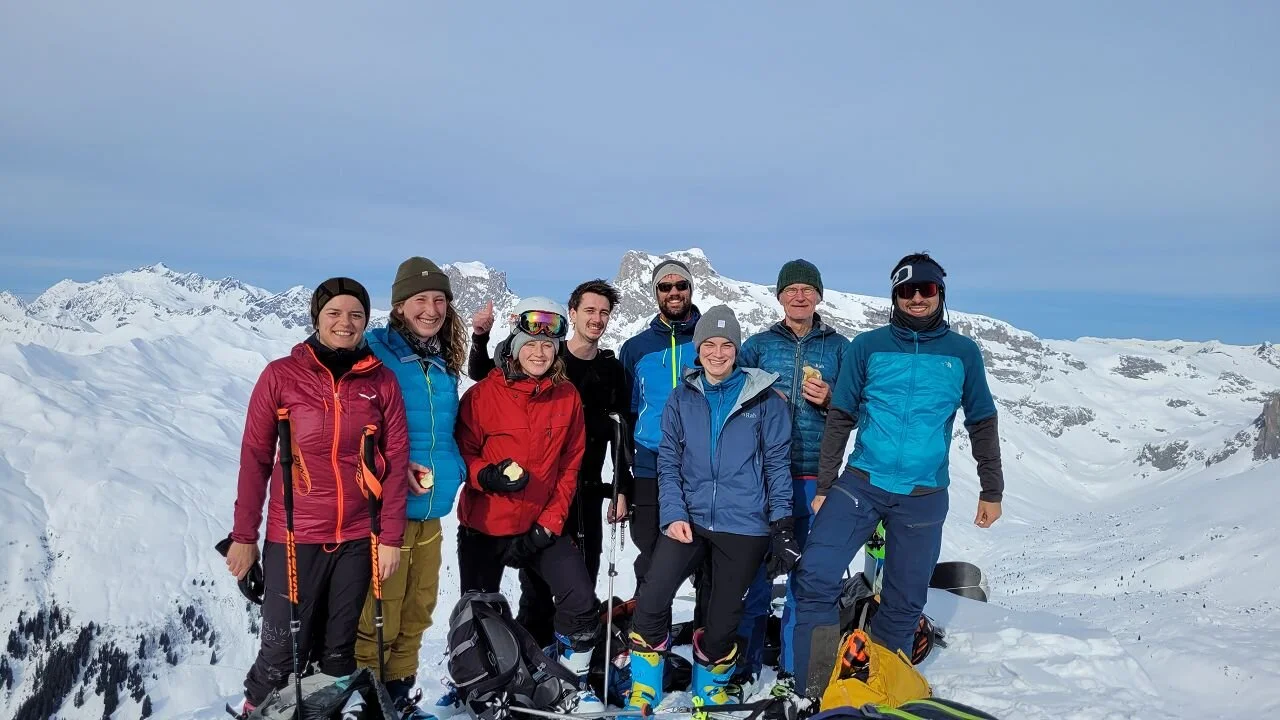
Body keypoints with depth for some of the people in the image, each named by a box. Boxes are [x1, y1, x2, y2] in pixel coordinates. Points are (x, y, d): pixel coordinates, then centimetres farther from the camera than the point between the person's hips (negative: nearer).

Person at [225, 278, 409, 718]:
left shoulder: (381, 381, 1)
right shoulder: (281, 375, -4)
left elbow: (395, 461, 1)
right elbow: (255, 459, -1)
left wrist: (391, 537, -2)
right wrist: (244, 535, 0)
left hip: (358, 538, 2)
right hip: (294, 538, -2)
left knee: (340, 652, 12)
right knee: (283, 653, 2)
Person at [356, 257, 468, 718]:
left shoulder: (444, 363, 12)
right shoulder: (374, 350, -9)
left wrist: (456, 467, 7)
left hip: (431, 511, 7)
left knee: (417, 612, 17)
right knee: (377, 617, -2)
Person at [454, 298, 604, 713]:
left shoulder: (567, 399, -2)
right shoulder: (482, 395, -10)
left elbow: (570, 466, 1)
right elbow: (462, 452, -4)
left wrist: (550, 523, -6)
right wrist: (488, 475, -25)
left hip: (540, 527, 1)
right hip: (484, 526, -1)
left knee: (581, 599, -10)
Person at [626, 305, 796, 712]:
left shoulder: (765, 400, 0)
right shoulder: (681, 398, 6)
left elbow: (777, 464, 2)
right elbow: (668, 462, 6)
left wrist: (782, 526, -2)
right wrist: (673, 514, -7)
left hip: (743, 526, -1)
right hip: (689, 520, 1)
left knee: (721, 621, 6)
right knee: (650, 601, -16)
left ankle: (709, 694, 35)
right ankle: (642, 695, 4)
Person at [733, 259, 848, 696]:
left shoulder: (838, 347, 9)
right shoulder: (758, 344, 10)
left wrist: (829, 400, -9)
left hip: (816, 476, 0)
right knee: (756, 569, 0)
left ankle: (793, 669, 15)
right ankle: (744, 665, 11)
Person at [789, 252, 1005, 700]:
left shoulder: (963, 353, 4)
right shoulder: (867, 346, 2)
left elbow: (982, 424, 12)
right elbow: (840, 419, 5)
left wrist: (992, 491, 11)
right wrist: (824, 486, 4)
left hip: (924, 496, 1)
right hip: (861, 482, -1)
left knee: (904, 602, 8)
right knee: (815, 576, -13)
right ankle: (811, 693, -1)